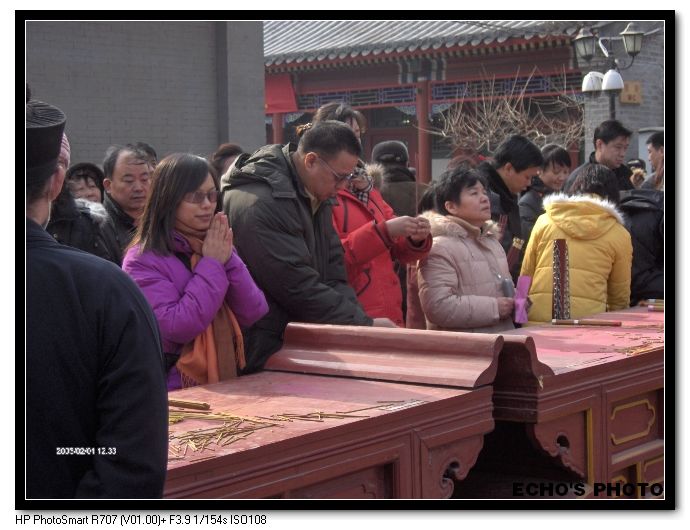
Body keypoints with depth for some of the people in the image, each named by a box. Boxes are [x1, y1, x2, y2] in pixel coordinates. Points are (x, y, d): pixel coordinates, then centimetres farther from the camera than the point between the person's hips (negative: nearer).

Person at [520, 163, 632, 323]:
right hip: (588, 316, -2)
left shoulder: (544, 220, 11)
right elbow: (620, 298, 14)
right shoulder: (620, 234, 7)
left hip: (538, 316, 2)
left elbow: (525, 274, 16)